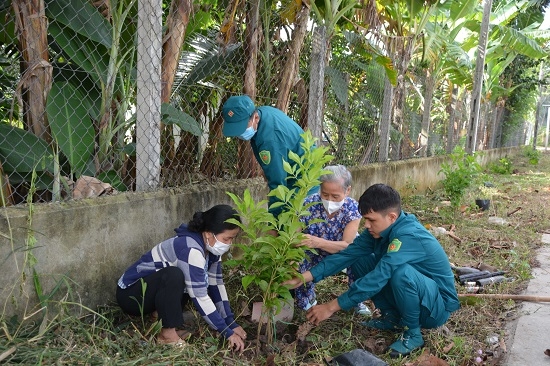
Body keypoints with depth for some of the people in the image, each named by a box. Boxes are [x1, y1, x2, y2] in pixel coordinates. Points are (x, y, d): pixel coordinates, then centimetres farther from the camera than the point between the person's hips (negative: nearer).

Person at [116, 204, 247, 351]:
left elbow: (216, 284, -1)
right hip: (130, 293, -8)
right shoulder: (191, 249, -30)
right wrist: (228, 332, -24)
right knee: (174, 275, -33)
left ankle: (163, 316, 4)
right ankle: (167, 333, -17)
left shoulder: (210, 247, -4)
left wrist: (232, 324, -5)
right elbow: (199, 297, -30)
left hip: (154, 290, 9)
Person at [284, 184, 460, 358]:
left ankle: (413, 333, -12)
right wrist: (304, 277, -20)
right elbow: (349, 254, -11)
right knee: (359, 261, -4)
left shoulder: (409, 237, -32)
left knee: (402, 272, -38)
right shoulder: (381, 228, -7)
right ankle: (392, 316, 7)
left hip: (437, 306, -7)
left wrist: (331, 306, -33)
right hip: (409, 298, 8)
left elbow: (377, 279, -36)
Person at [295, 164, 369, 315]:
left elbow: (347, 245, -32)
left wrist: (318, 242, -50)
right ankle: (308, 297, 13)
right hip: (313, 257, -1)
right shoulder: (309, 205, -27)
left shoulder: (352, 208, -25)